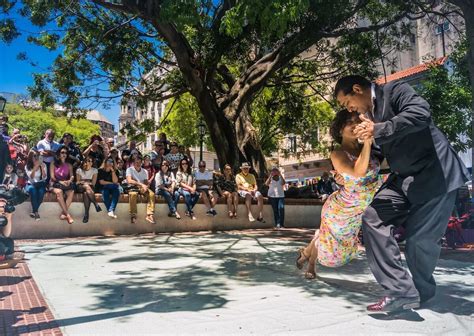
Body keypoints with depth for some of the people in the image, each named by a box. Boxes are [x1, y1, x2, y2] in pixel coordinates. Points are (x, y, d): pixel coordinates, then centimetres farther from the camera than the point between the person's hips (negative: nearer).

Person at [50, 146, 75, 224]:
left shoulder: (69, 165, 16)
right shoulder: (53, 164, 8)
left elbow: (72, 176, 6)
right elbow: (52, 177, 0)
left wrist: (69, 181, -16)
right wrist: (60, 182, -14)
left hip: (66, 184, 2)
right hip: (56, 184, -2)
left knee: (71, 192, -33)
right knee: (59, 192, -37)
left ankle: (63, 213, -34)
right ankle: (67, 214, -40)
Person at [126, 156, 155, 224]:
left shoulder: (145, 171, 12)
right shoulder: (130, 170, -2)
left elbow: (146, 182, 5)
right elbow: (129, 181, -18)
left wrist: (145, 186, -21)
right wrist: (141, 184, -26)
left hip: (142, 188, 4)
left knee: (152, 194, -26)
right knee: (133, 194, -39)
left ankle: (149, 215, -30)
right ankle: (133, 216, -31)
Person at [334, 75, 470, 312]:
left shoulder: (395, 90, -9)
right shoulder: (371, 113, 13)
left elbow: (421, 114, -28)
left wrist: (377, 130, -26)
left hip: (434, 173, -8)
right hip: (404, 178, 8)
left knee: (421, 237, -3)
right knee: (373, 217, -8)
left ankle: (421, 292, 24)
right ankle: (400, 291, -7)